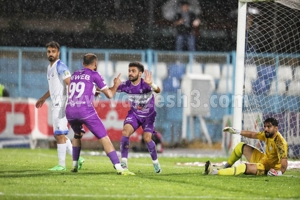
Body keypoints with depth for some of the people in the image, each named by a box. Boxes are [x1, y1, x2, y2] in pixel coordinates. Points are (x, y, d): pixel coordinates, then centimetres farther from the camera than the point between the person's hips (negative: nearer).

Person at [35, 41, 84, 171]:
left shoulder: (60, 67, -11)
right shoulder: (50, 68, 17)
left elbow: (70, 84, -19)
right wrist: (43, 98, 37)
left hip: (61, 104, -10)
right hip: (55, 104, 10)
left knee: (59, 134, -7)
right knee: (58, 135, 11)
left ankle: (61, 164, -3)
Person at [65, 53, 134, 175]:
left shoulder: (74, 75, 21)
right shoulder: (94, 75, 6)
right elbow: (109, 95, 9)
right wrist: (116, 85, 28)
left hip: (70, 111, 5)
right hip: (86, 111, -5)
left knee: (77, 135, 33)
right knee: (104, 139, -3)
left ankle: (75, 165, 26)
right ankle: (118, 168, -11)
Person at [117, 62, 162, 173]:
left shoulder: (145, 84, -26)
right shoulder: (126, 85, -14)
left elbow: (158, 90, -44)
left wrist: (151, 85, -68)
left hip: (148, 115, -3)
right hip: (134, 114, 3)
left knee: (147, 138, -12)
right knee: (125, 131, -20)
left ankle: (155, 162, 13)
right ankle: (124, 162, -14)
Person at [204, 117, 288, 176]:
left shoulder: (279, 142, -28)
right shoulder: (267, 134, -3)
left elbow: (284, 160, -35)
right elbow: (252, 135, 12)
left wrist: (280, 172, -48)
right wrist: (236, 131, 13)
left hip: (268, 169, -9)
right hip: (262, 159, 9)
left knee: (244, 167, -32)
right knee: (241, 146, 14)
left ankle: (215, 172, -37)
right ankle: (227, 166, 23)